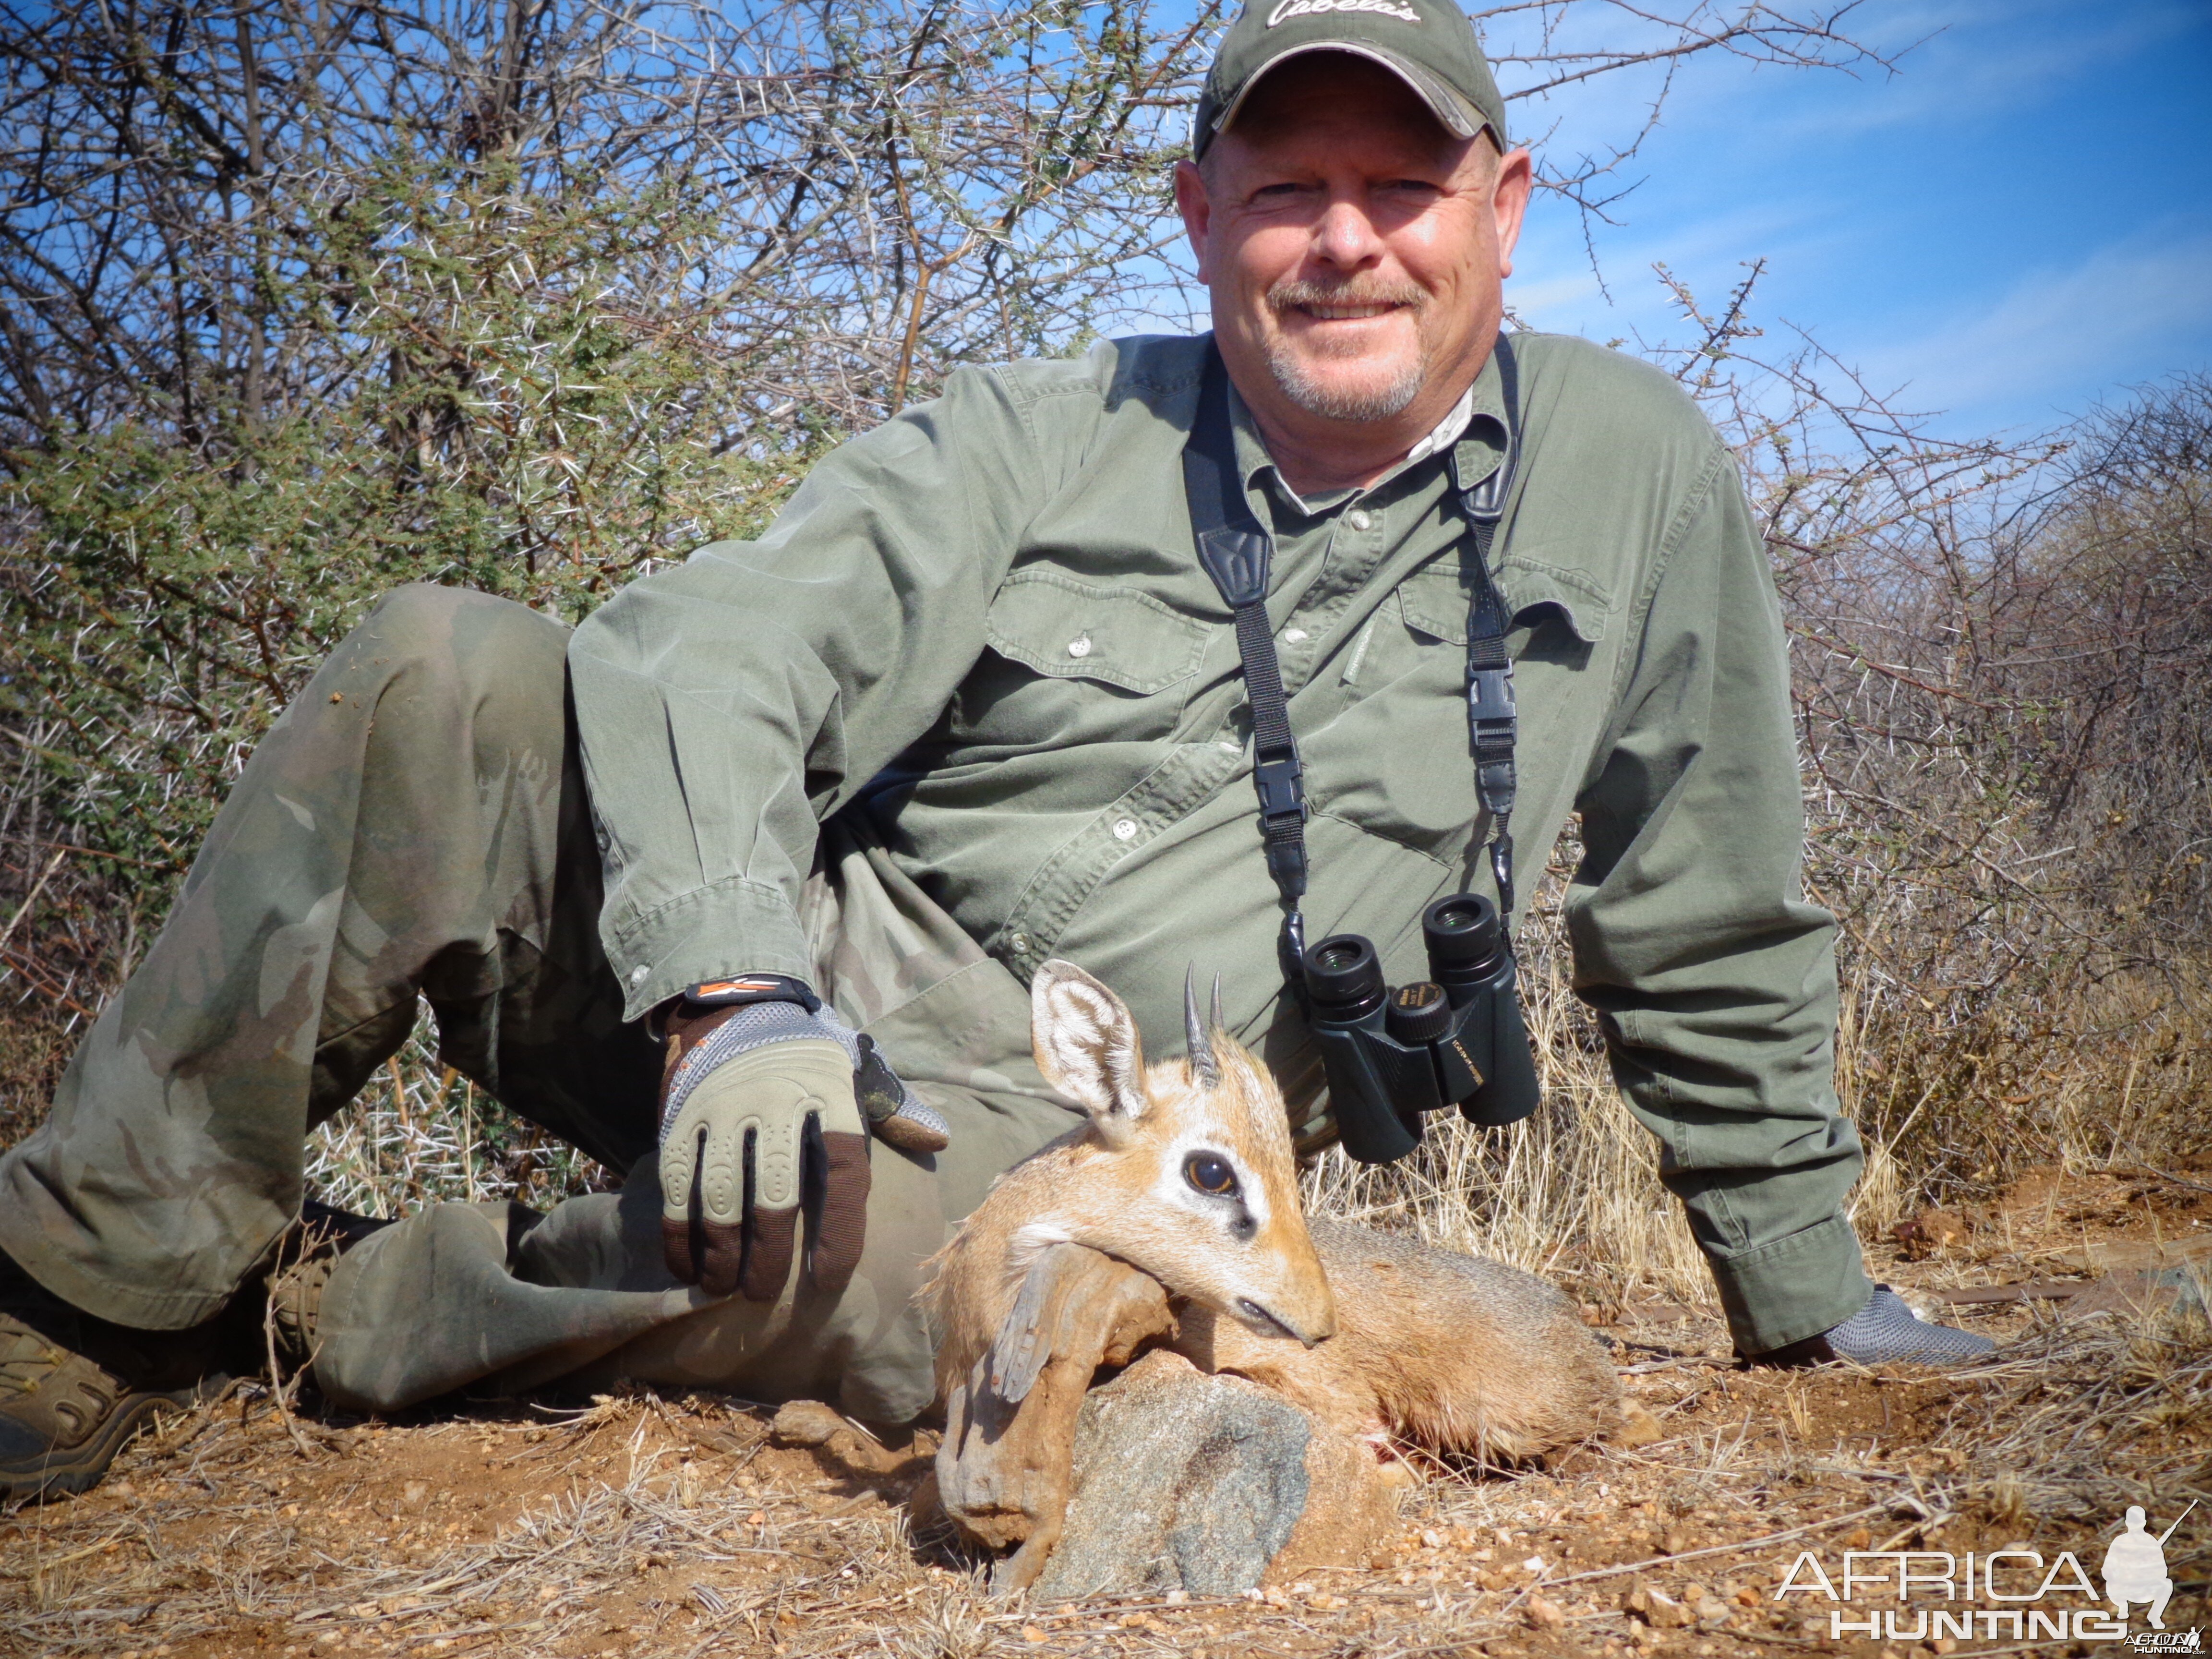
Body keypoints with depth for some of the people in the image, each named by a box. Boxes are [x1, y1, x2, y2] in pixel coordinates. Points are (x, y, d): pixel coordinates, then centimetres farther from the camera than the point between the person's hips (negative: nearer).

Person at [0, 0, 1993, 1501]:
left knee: (875, 1255, -39)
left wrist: (1806, 1290, 16)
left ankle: (343, 1312, -9)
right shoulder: (1042, 436, 3)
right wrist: (729, 993, -25)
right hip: (796, 993, 2)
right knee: (446, 675, -21)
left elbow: (1713, 938, 10)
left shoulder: (1639, 477, 3)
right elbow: (717, 650, -8)